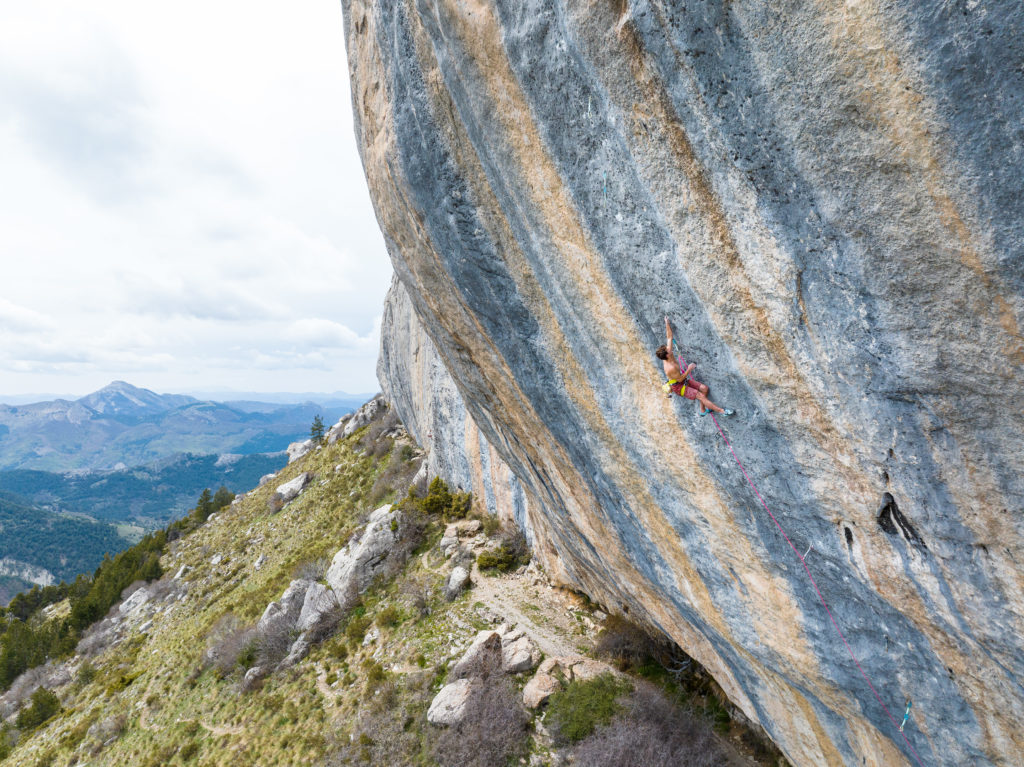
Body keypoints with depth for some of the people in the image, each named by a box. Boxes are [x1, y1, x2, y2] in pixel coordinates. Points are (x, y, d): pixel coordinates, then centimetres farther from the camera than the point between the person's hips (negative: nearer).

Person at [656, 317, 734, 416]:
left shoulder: (667, 354, -11)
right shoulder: (670, 368, -34)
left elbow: (669, 337, -3)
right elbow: (680, 379, -23)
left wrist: (667, 323, -3)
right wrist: (689, 369, -19)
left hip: (685, 380, 9)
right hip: (678, 386, -9)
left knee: (704, 388, 2)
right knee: (700, 396, -13)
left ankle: (703, 410, 12)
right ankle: (721, 411, -7)